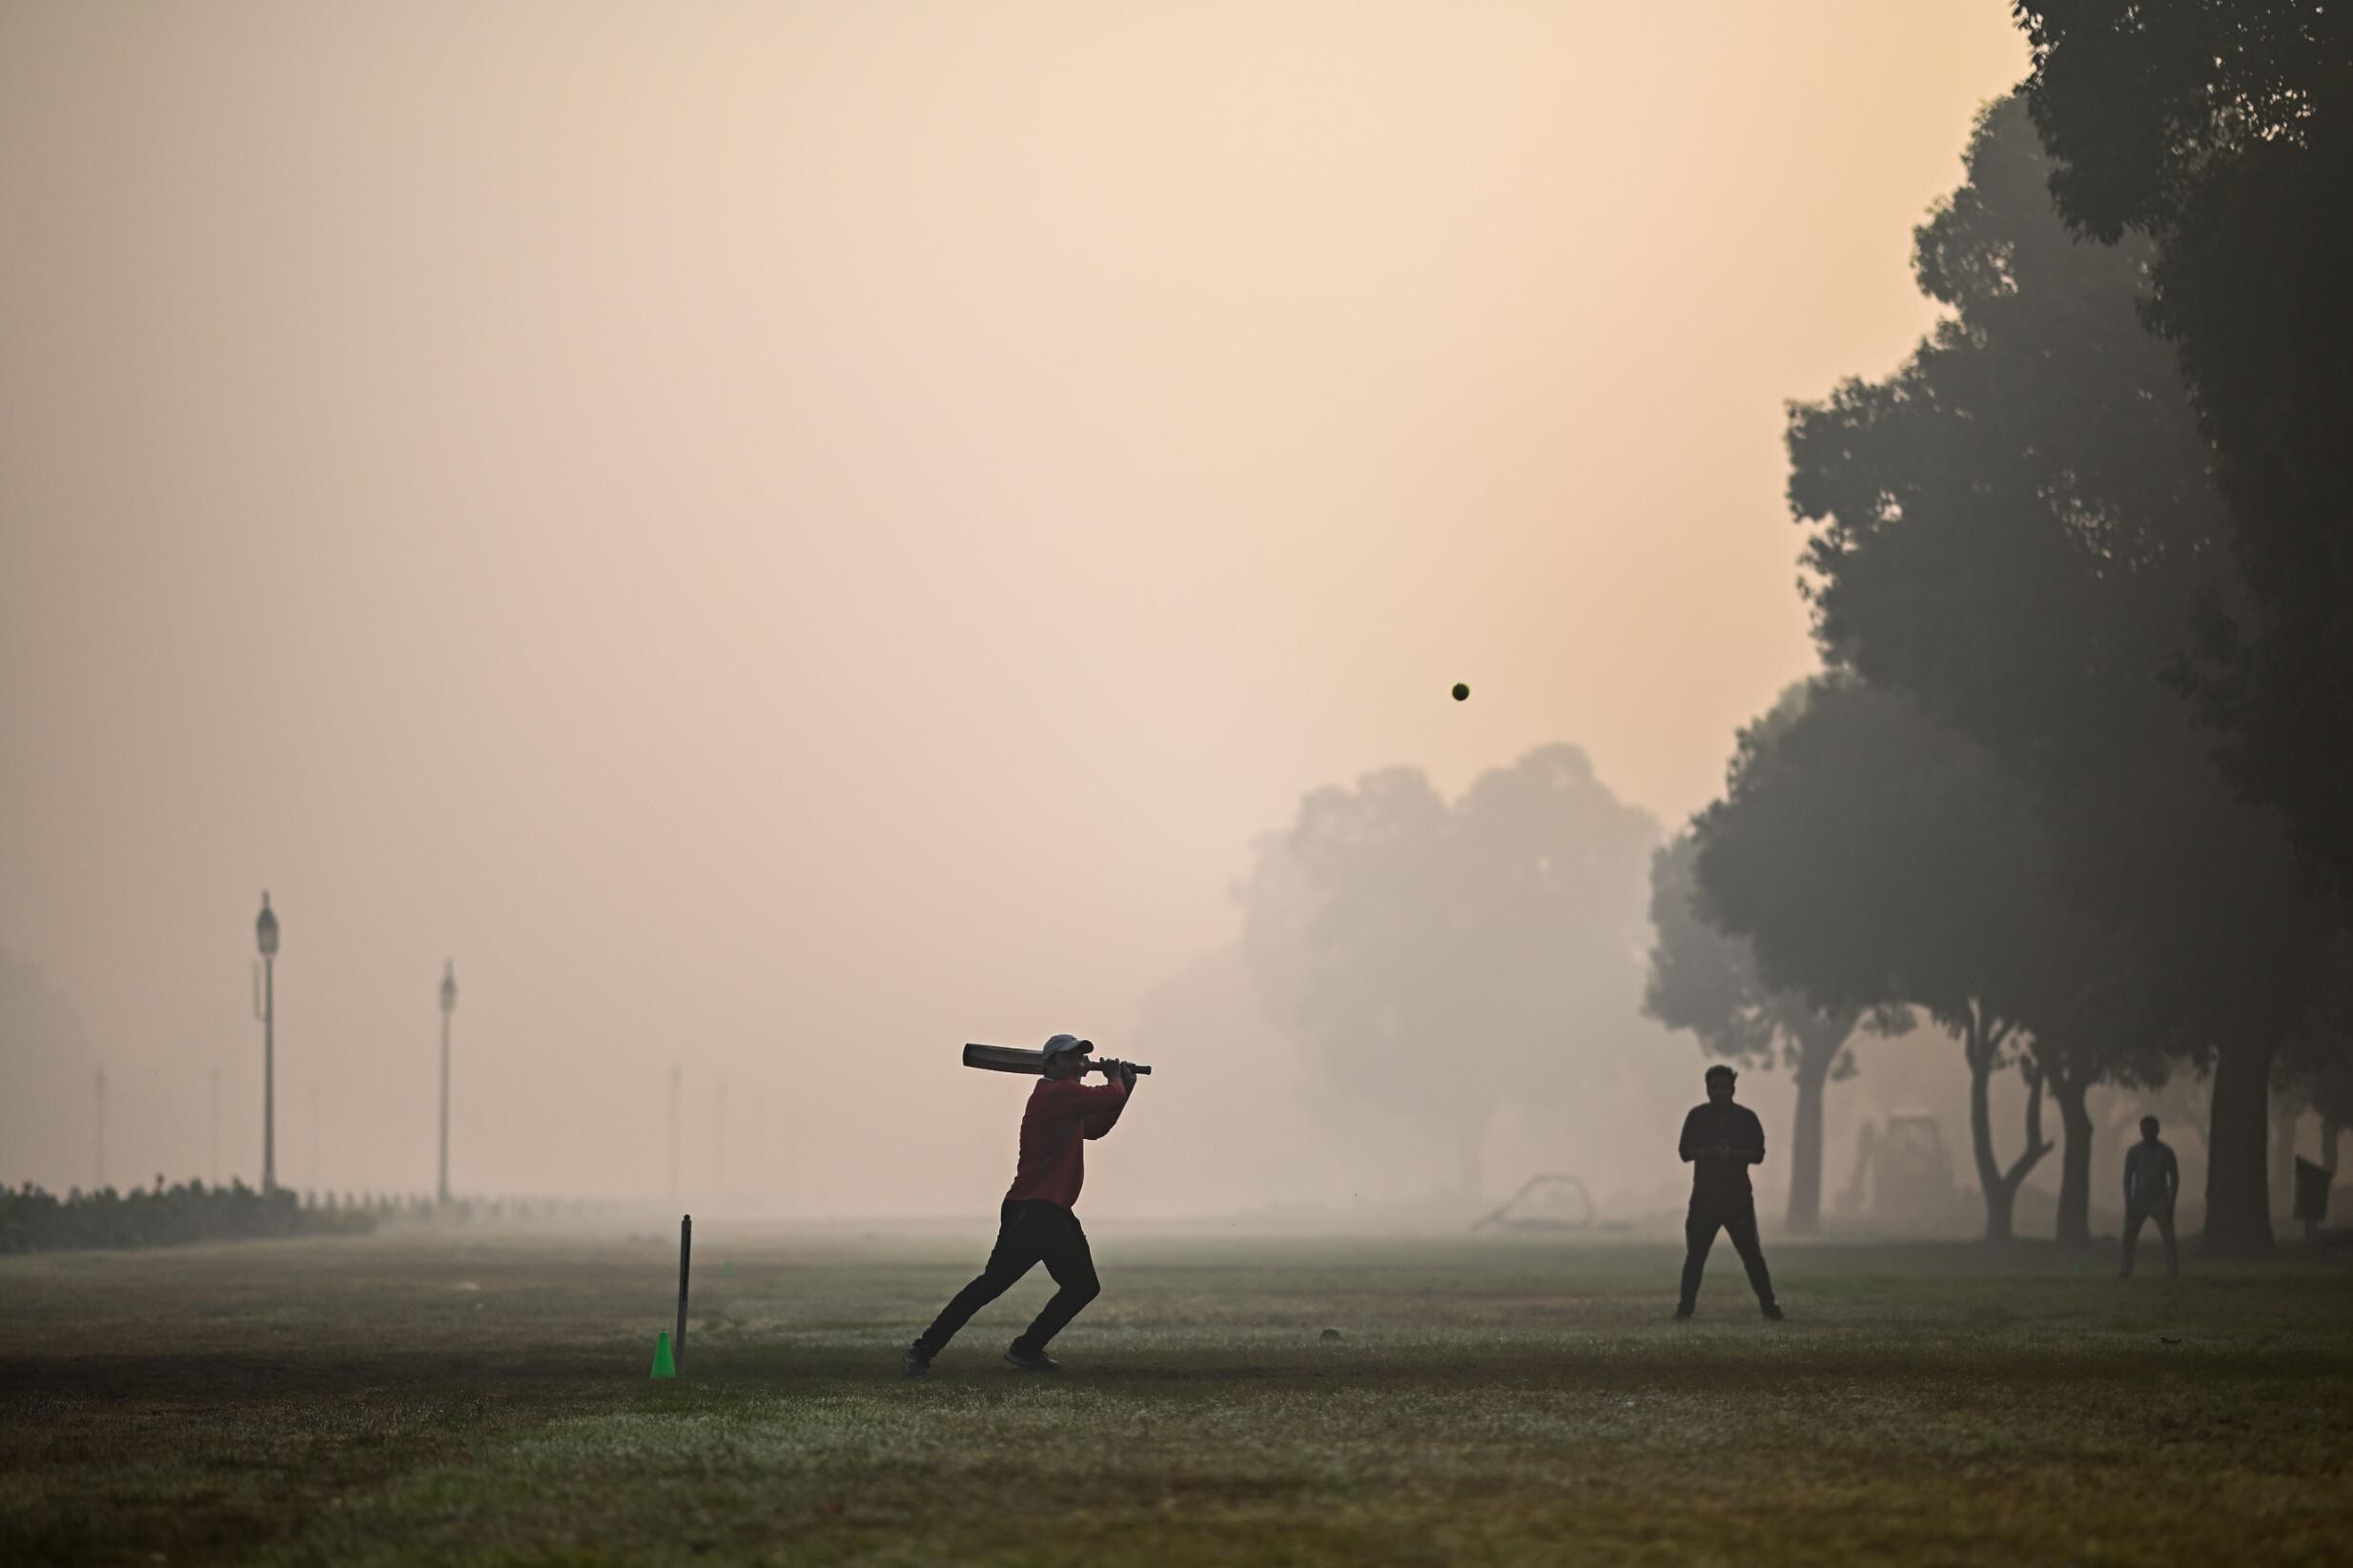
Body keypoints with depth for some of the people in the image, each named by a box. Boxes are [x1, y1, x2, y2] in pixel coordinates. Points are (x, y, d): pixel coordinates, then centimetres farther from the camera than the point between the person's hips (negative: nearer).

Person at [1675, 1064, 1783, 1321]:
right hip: (1704, 1196, 1)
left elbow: (1758, 1154, 1)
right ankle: (1685, 1306, 7)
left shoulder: (1746, 1118, 5)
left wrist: (1733, 1153, -17)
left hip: (1738, 1196, -1)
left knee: (1751, 1253, -3)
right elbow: (1686, 1152, -1)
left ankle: (1769, 1306, -1)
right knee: (1695, 1254, 0)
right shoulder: (1697, 1116, 5)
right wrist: (1711, 1151, -18)